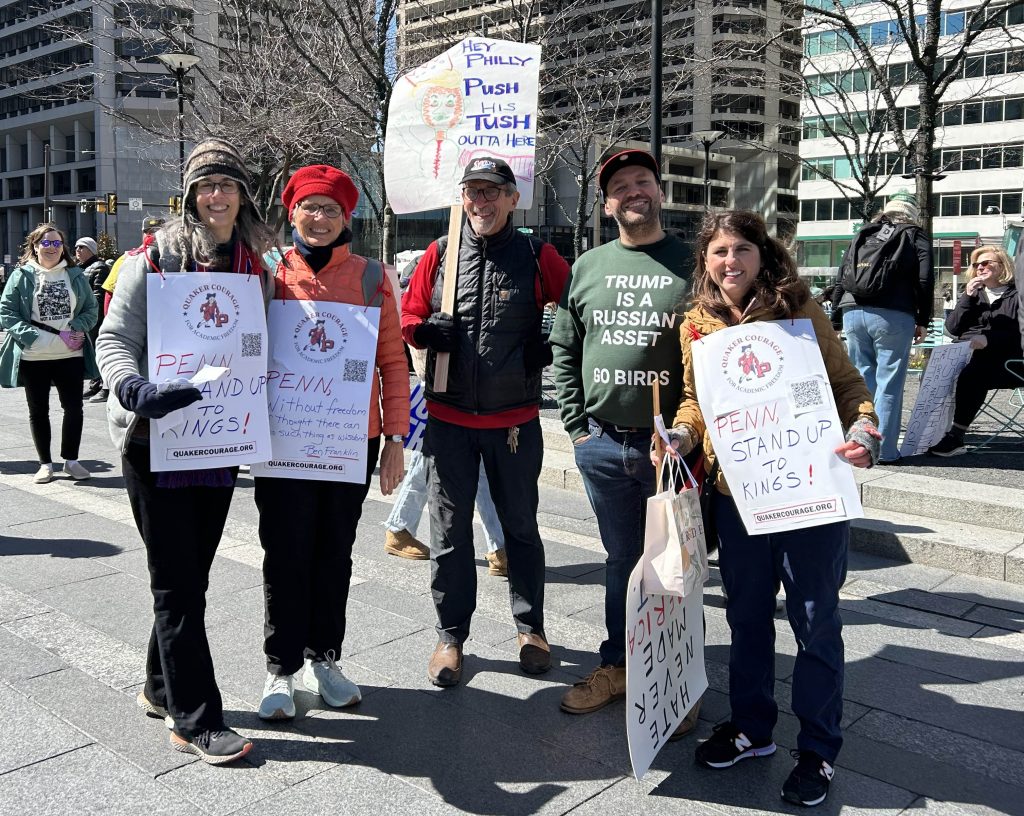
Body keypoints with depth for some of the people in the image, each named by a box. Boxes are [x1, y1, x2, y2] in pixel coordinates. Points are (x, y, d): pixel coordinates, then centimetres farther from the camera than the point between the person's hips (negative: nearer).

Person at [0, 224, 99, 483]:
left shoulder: (75, 275, 6)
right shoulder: (21, 275, -1)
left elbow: (91, 309, 7)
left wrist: (75, 330, -11)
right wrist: (34, 336, -16)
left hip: (71, 354, 1)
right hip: (33, 357, -1)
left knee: (73, 407, 4)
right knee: (38, 410, 8)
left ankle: (71, 460, 19)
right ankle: (45, 464, 20)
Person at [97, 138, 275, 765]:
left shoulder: (256, 267, 7)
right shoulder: (155, 258, -7)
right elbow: (113, 339, -10)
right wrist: (136, 390, -29)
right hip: (155, 437, -5)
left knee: (194, 574, 15)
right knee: (178, 581, 0)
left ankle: (163, 688, 34)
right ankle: (197, 720, 9)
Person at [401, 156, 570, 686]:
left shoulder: (537, 256, -1)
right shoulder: (439, 255, 4)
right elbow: (408, 318, 10)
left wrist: (551, 345, -8)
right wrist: (426, 330, -12)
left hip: (515, 419, -1)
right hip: (448, 418, 1)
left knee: (520, 525, 12)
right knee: (449, 530, 7)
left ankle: (530, 627, 29)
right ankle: (450, 635, 22)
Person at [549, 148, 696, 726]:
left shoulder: (694, 263, 0)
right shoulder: (589, 267, 9)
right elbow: (564, 350, 13)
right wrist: (577, 426, 5)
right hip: (603, 445, 3)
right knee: (622, 560, 16)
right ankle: (617, 667, 31)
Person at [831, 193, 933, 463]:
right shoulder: (916, 235, 11)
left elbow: (841, 281, 17)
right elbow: (925, 279, 1)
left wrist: (835, 322, 21)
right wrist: (923, 321, 7)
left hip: (853, 312, 4)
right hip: (894, 316, -3)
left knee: (861, 378, 10)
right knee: (889, 382, 0)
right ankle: (885, 449, 1)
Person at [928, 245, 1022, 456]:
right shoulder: (974, 293, 23)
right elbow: (952, 328, 9)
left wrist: (989, 339, -22)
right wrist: (967, 297, -3)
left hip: (1006, 362, -5)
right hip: (967, 357, 5)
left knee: (971, 374, -36)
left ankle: (956, 437, -35)